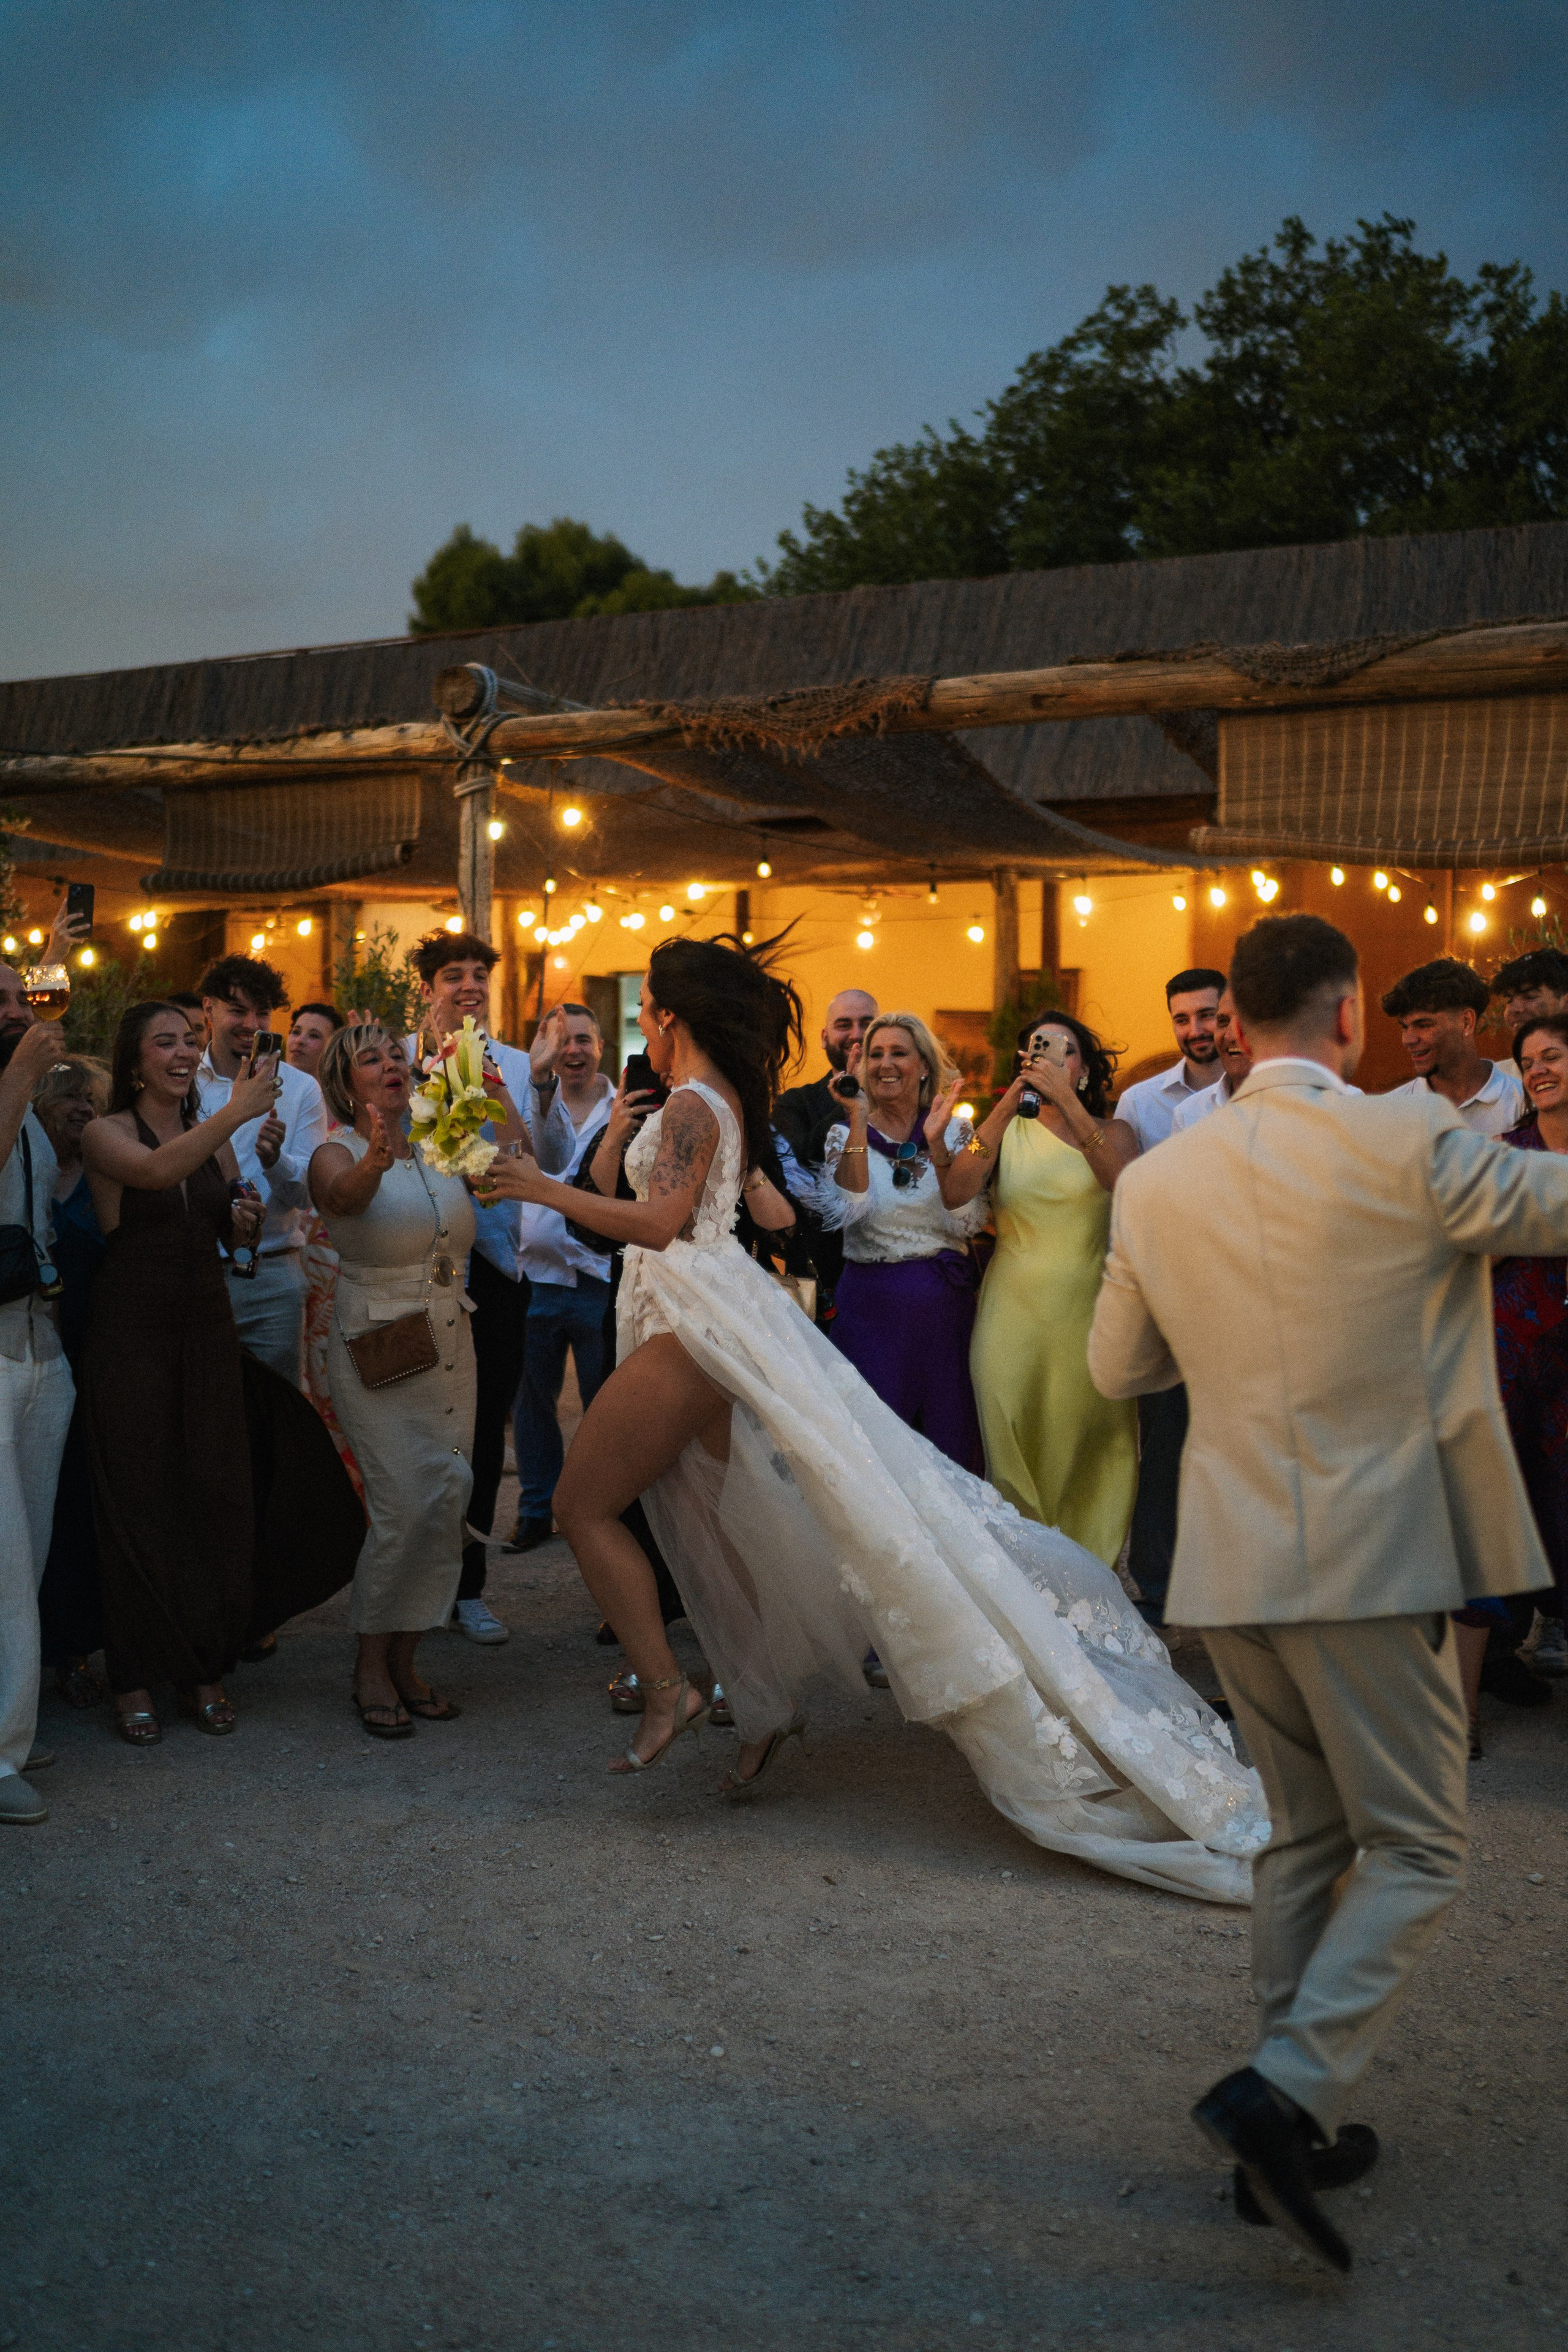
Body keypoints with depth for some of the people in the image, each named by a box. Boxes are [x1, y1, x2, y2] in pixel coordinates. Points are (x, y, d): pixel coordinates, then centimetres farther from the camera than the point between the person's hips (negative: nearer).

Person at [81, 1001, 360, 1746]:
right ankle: (136, 1681, 10)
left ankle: (203, 1671, 17)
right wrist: (237, 1113, -35)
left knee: (218, 1496, 4)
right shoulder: (107, 1135, -5)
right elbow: (154, 1171, -28)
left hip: (209, 1328, 5)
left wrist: (245, 1224, -2)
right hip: (132, 1332, -5)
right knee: (140, 1502, 0)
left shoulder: (214, 1138, 11)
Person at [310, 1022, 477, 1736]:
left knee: (447, 1500, 4)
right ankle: (371, 1665, 5)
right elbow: (344, 1195, -30)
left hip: (449, 1344, 6)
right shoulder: (337, 1154, -7)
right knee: (405, 1505, -13)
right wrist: (375, 1161, -52)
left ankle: (404, 1659, 18)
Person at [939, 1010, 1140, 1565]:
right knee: (1016, 1447, 3)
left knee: (1089, 1447, 4)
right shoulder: (1006, 1131, 7)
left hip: (1088, 1315, 0)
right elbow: (953, 1193, -12)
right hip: (1014, 1310, 0)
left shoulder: (1112, 1133, 6)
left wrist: (1067, 1102, -24)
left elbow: (1125, 1183, -19)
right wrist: (1007, 1106, -18)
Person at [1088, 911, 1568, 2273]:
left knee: (1307, 1839, 20)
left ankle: (1296, 2125, 26)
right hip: (1373, 1556, -5)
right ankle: (1286, 2088, -7)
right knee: (1416, 1851, 8)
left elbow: (1117, 1367, 13)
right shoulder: (1410, 1146, -13)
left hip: (1232, 1560, 6)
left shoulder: (1157, 1182, 2)